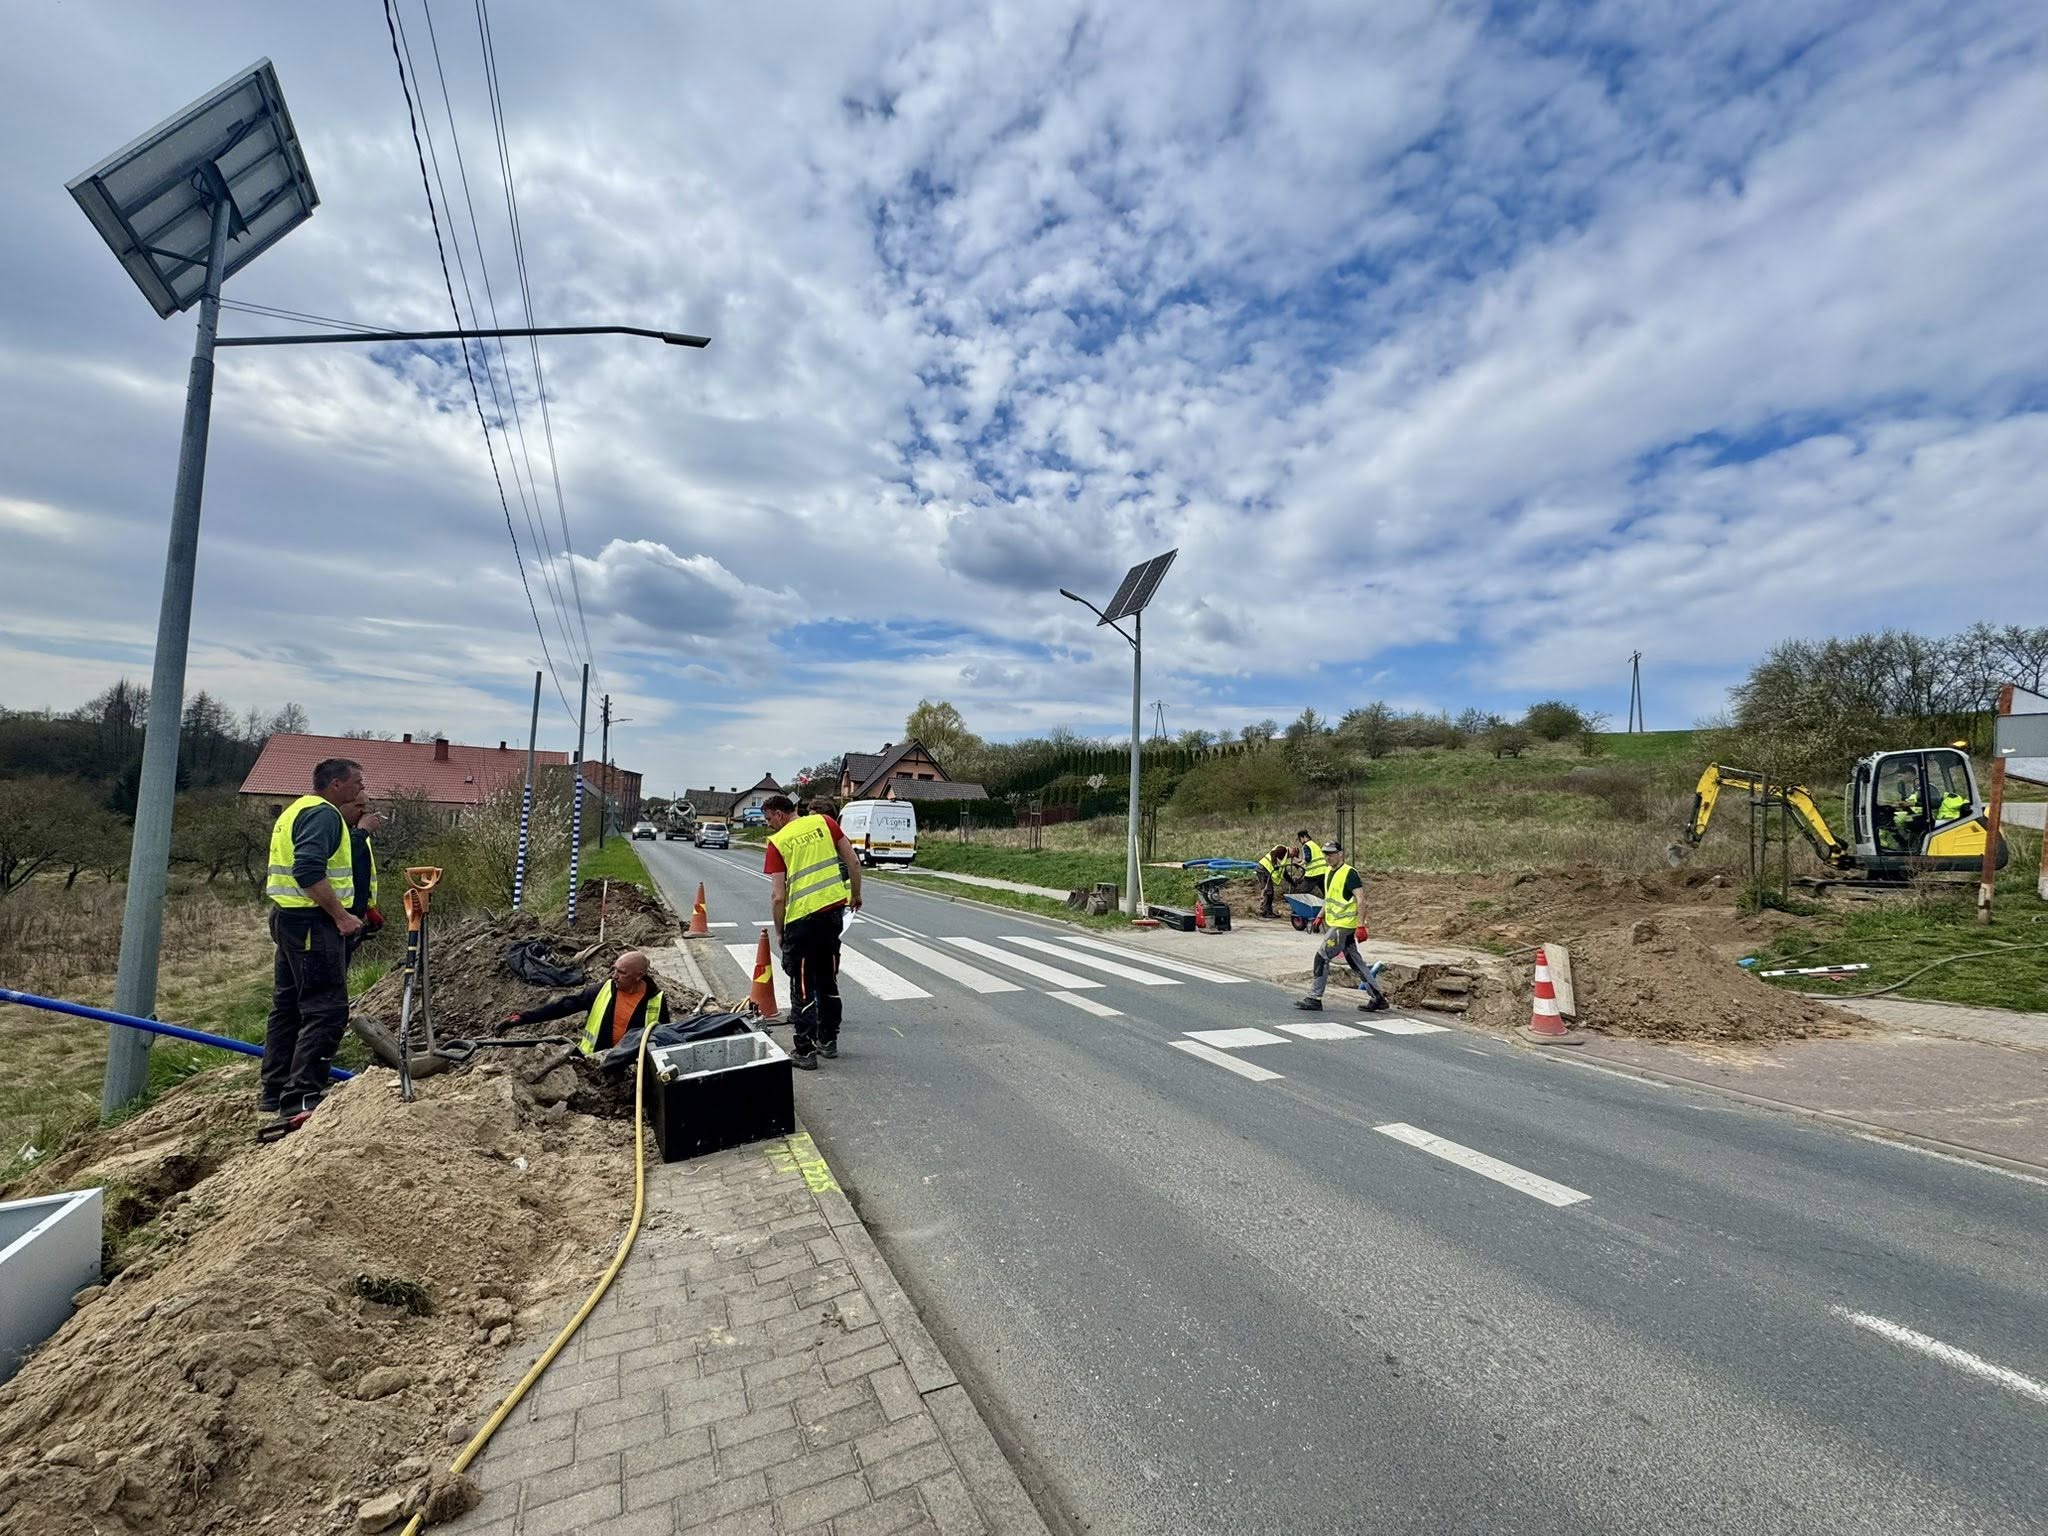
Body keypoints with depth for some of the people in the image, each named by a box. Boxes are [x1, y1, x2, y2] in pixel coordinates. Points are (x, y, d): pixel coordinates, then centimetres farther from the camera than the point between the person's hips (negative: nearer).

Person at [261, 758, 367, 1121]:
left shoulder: (297, 809, 19)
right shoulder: (323, 813, -14)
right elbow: (309, 871, -25)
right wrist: (341, 915, -23)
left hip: (288, 917, 11)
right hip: (312, 922, -11)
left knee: (288, 1005, 17)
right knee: (327, 1010, -10)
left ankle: (274, 1091, 25)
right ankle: (301, 1098, -11)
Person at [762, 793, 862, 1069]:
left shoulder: (777, 842, -4)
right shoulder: (824, 822, 5)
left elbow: (778, 896, -8)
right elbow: (854, 863, 3)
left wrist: (779, 931, 5)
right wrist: (856, 895, 17)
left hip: (802, 918, -4)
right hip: (834, 910, 4)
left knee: (802, 987, 7)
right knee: (828, 980, 18)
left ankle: (805, 1052, 11)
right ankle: (828, 1041, 28)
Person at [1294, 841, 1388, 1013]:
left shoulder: (1350, 873, -15)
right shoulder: (1329, 871, 12)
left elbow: (1360, 900, -19)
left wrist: (1361, 925, -24)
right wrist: (1320, 916, 19)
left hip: (1344, 925, -9)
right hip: (1333, 923, 9)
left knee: (1321, 956, -9)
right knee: (1355, 961, 13)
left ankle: (1314, 999, -2)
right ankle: (1377, 998, 20)